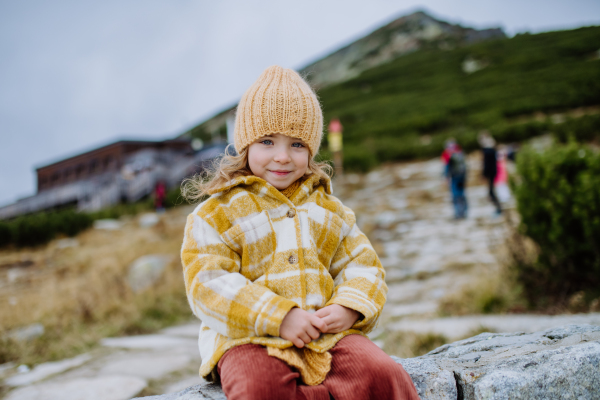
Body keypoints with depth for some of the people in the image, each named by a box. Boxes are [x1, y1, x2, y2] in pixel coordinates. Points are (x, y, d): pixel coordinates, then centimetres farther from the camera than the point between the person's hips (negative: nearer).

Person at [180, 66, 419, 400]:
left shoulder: (327, 208, 16)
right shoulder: (216, 213, 2)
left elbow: (361, 264, 16)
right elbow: (209, 284, -8)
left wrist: (349, 308, -7)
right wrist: (280, 316, -18)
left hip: (326, 331, 3)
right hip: (249, 339, -3)